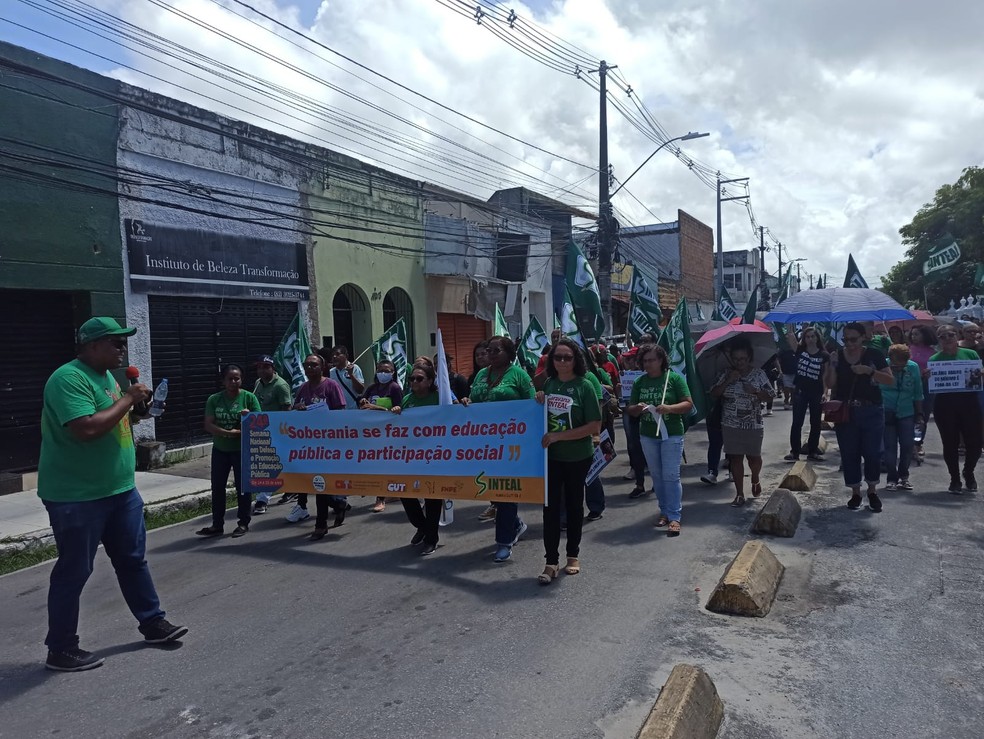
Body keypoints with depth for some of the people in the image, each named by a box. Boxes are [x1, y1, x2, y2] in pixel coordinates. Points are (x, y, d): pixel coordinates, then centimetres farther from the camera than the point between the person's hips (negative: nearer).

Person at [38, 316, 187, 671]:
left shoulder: (106, 376, 11)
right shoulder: (69, 379, -19)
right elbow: (87, 429, -30)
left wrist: (137, 406, 6)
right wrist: (128, 398, -21)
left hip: (120, 490, 9)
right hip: (76, 496, -9)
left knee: (133, 559, 17)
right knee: (73, 571, 4)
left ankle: (153, 623, 30)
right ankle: (61, 649, 19)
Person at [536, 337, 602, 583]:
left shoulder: (584, 386, -11)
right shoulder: (548, 384, 3)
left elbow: (594, 427, -15)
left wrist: (558, 436, -19)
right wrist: (538, 404, -7)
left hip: (577, 457, -3)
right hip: (550, 456, 3)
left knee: (574, 504, 12)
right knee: (550, 506, 0)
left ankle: (573, 555, 28)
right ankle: (551, 561, 7)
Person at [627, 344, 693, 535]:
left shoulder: (674, 378, -4)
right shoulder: (640, 382, 7)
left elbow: (688, 404, -6)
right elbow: (630, 409, 10)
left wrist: (669, 408, -23)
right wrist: (637, 408, -14)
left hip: (671, 434, -4)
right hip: (648, 435, 4)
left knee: (671, 475, -6)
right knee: (657, 475, 10)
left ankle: (674, 517, -2)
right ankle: (665, 511, 22)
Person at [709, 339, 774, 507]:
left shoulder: (758, 374, -1)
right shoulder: (726, 374, 1)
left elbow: (769, 396, 0)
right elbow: (713, 394, -3)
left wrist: (754, 391, -19)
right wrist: (728, 381, -15)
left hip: (754, 425, -1)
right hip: (731, 425, 1)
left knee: (754, 456, 8)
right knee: (736, 458, 2)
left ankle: (755, 480, 40)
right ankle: (739, 494, 10)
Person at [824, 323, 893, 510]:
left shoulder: (874, 355, 0)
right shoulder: (838, 356, 5)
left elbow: (890, 379, -4)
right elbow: (829, 384, 0)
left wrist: (869, 371, -18)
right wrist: (832, 366, -15)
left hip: (871, 412, -2)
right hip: (845, 412, 2)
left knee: (872, 452, -1)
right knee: (849, 454, 5)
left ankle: (872, 491, 17)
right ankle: (855, 493, 16)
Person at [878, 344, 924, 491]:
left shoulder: (913, 367, -2)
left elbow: (918, 393, 7)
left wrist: (919, 414, 10)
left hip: (907, 413, 2)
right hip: (886, 412, -2)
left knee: (907, 445, 1)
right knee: (889, 445, -2)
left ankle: (903, 476, 18)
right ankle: (891, 478, 7)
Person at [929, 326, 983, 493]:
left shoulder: (970, 354, 6)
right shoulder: (935, 359, 3)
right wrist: (929, 377, -20)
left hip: (968, 402, 1)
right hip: (944, 405, -1)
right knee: (950, 444, 6)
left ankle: (968, 473, 31)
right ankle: (955, 479, 21)